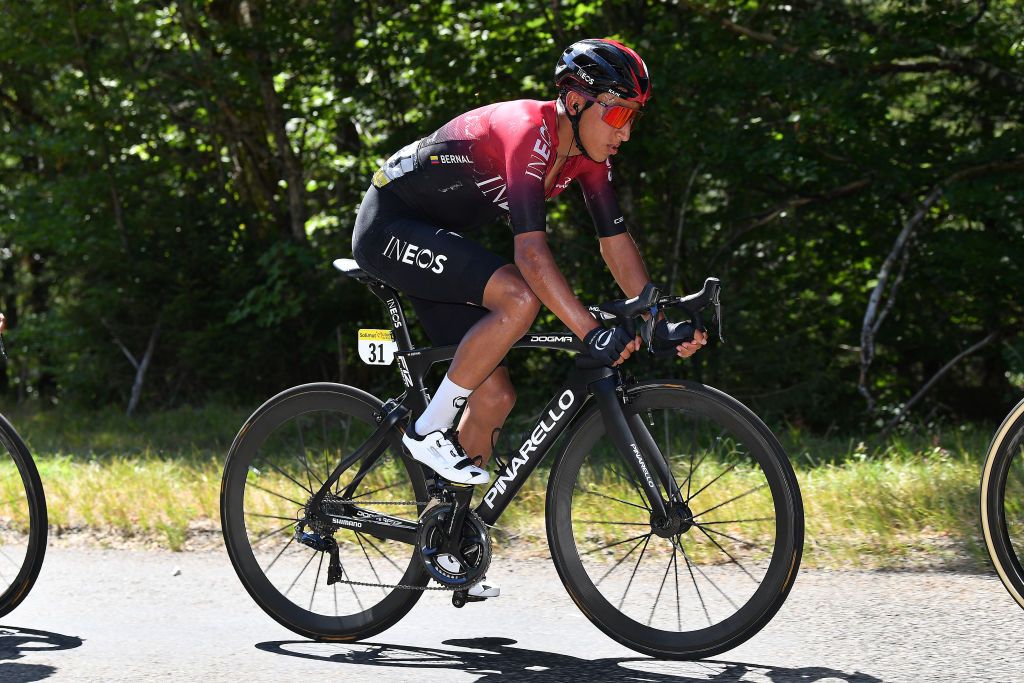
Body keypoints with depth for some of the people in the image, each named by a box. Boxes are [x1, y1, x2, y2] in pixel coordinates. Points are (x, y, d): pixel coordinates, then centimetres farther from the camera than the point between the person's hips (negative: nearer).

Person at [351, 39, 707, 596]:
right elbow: (532, 251, -38)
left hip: (433, 237, 9)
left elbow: (617, 243, 1)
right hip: (389, 227, -9)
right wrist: (591, 332, -44)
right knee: (519, 299, -30)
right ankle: (429, 432, -16)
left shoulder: (587, 153, -2)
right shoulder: (527, 134, -29)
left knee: (495, 395, 1)